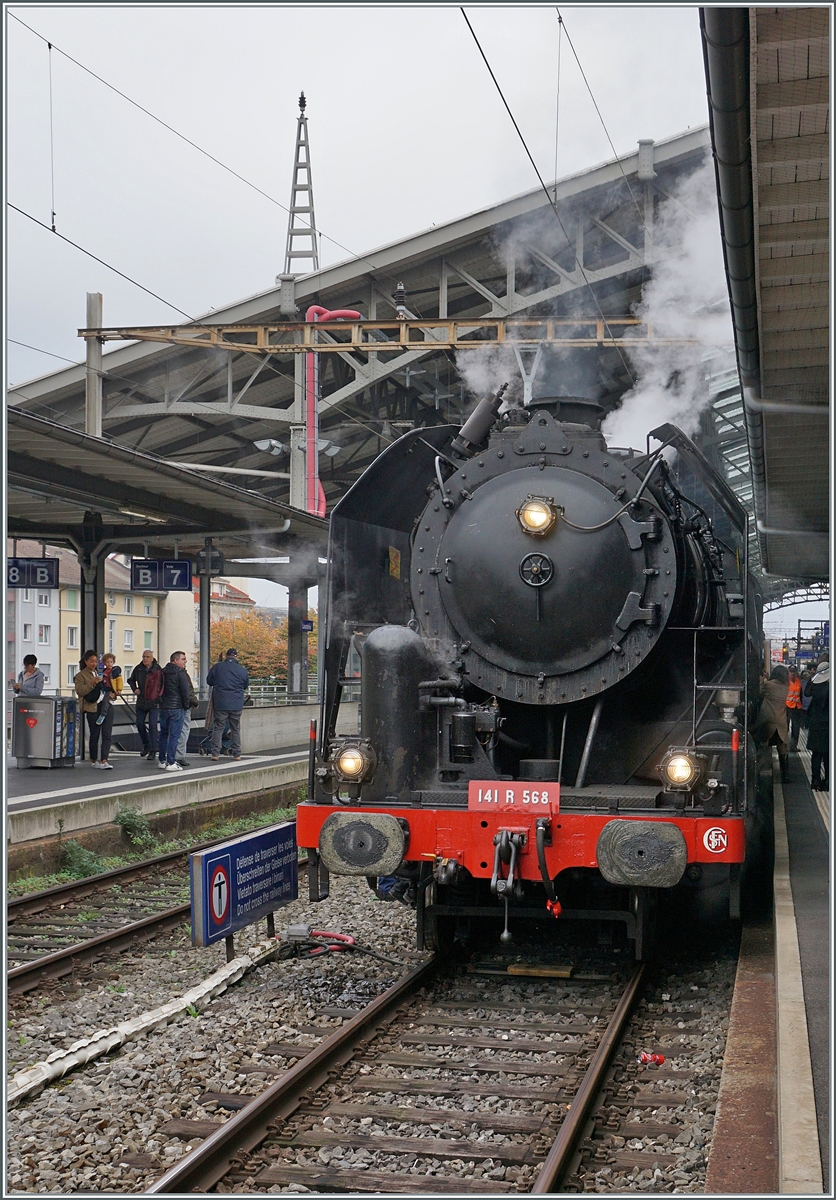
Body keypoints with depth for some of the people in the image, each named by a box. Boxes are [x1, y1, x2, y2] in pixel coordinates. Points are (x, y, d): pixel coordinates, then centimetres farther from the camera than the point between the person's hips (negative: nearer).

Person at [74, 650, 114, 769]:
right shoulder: (81, 676, 2)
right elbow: (79, 690, -13)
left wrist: (113, 694, 11)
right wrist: (92, 683, -22)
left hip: (107, 706, 5)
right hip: (93, 709, -5)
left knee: (107, 735, -6)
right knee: (94, 736, 5)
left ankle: (104, 761, -11)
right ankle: (94, 761, 18)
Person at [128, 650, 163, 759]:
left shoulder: (158, 670, -8)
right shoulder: (138, 669, 4)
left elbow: (164, 683, -2)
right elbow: (131, 680, 21)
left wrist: (160, 695, -10)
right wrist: (134, 689, 5)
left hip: (154, 701, -5)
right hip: (141, 701, 5)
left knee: (153, 725, -6)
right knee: (140, 723, 8)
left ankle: (153, 750, 0)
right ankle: (146, 745, 28)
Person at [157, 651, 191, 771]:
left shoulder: (163, 672, 10)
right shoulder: (180, 673, -11)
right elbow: (185, 691, -12)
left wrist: (161, 702, 14)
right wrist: (186, 705, 0)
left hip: (163, 707, 7)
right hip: (177, 707, -7)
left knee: (164, 734, 16)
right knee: (174, 735, -5)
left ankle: (161, 760, 20)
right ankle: (171, 763, -7)